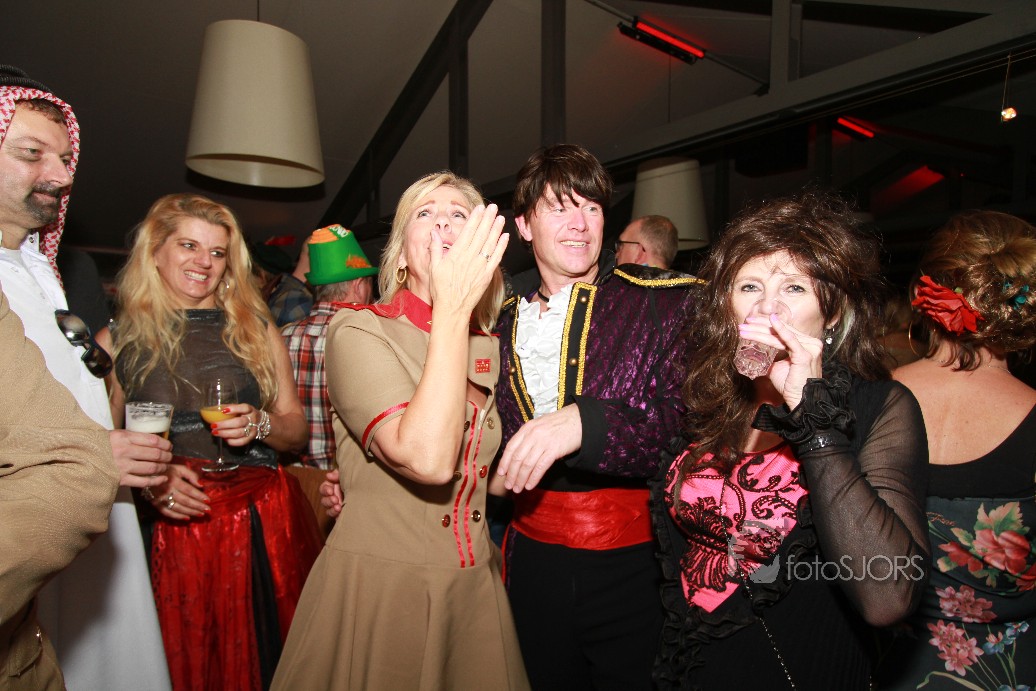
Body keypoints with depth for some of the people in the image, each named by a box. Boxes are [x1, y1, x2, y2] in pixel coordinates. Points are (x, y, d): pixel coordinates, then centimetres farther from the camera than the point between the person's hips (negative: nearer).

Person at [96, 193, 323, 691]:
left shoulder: (256, 330, 9)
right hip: (180, 528, -1)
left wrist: (260, 425, -9)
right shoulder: (116, 341, 6)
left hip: (269, 520, 1)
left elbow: (297, 428, 11)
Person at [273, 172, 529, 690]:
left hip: (474, 583, 6)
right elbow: (427, 458, -30)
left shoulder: (489, 346, 5)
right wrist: (452, 310, -25)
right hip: (377, 583, -5)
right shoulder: (358, 330, -13)